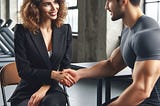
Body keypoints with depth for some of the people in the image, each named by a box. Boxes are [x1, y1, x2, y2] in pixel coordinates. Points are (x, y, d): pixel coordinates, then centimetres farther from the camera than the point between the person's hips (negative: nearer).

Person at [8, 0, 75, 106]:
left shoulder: (65, 30, 3)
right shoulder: (22, 31, -6)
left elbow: (65, 67, 3)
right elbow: (23, 70, -9)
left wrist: (44, 88, -12)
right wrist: (52, 74, -23)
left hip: (53, 90, 2)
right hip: (26, 93, -1)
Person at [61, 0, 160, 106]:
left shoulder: (147, 34, -24)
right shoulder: (129, 30, 8)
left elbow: (142, 90, -29)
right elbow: (111, 65, 13)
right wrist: (79, 74, -1)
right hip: (142, 97, 9)